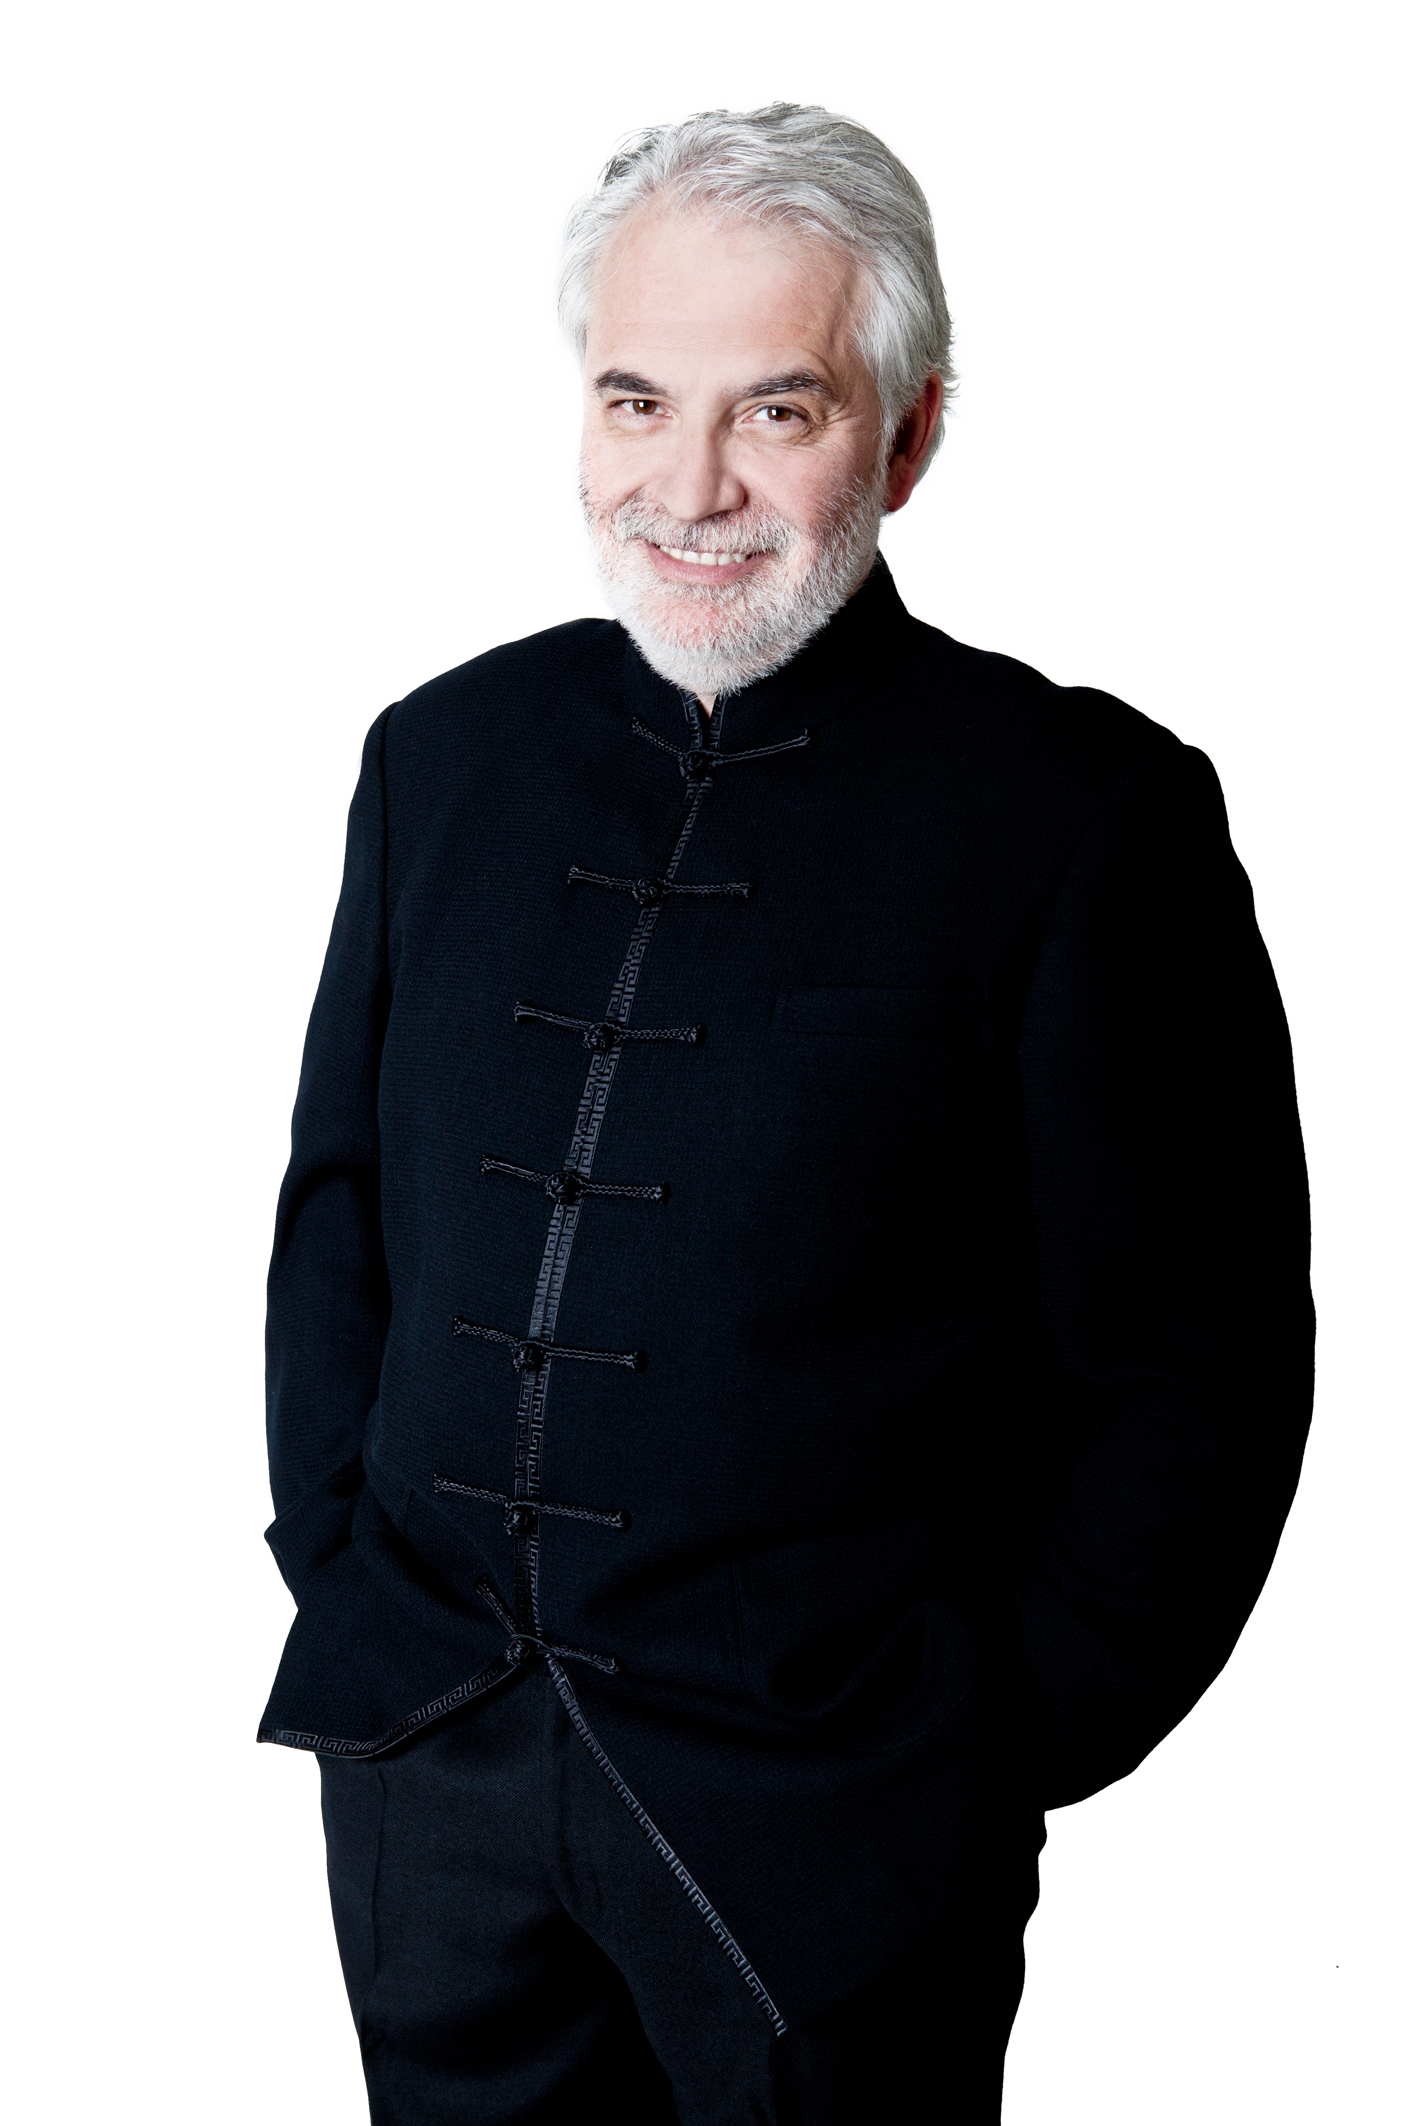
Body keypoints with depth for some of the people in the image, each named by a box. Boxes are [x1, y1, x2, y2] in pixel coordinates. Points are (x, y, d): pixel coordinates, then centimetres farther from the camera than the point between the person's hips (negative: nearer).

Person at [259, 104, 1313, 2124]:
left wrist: (1004, 1742, -8)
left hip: (828, 1827, -4)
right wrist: (337, 1564, 5)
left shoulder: (1085, 810, -10)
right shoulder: (444, 756, 4)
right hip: (421, 1751, 4)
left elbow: (1200, 1368, -8)